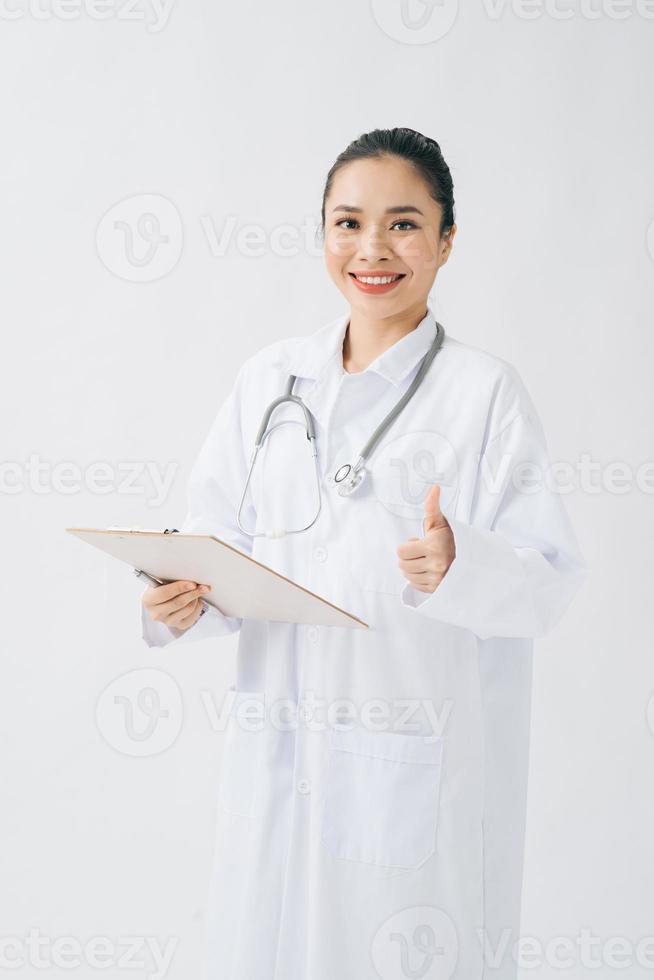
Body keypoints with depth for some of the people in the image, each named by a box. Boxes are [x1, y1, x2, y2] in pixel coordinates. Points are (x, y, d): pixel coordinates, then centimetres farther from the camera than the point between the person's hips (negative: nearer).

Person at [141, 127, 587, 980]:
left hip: (422, 760, -3)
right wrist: (181, 600, -9)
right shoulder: (270, 378, 8)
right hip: (279, 750, 4)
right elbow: (223, 536, 11)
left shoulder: (485, 391, -5)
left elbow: (549, 583, -8)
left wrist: (460, 566, -27)